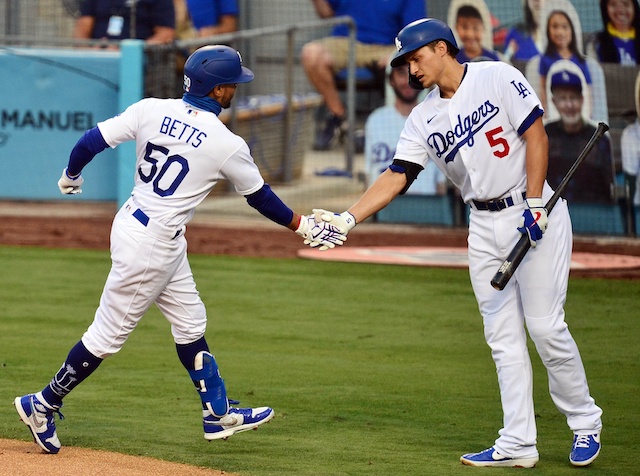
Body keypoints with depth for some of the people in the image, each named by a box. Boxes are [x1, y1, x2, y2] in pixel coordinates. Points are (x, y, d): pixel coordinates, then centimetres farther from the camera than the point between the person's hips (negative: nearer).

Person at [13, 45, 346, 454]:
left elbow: (92, 141, -3)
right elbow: (260, 197, -2)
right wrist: (303, 225, 14)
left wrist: (71, 177, 18)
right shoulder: (228, 145, -16)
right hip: (154, 244, -8)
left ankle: (219, 415, 26)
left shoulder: (151, 110, -4)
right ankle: (43, 405, 13)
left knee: (190, 323, 17)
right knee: (110, 333, 4)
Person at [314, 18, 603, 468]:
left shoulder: (498, 78, -8)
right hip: (485, 226, 6)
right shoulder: (424, 119, 8)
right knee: (502, 336, 2)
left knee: (545, 326, -8)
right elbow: (396, 177, 3)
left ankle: (586, 422, 9)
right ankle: (518, 443, 3)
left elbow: (536, 135, -10)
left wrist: (534, 205, -17)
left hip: (535, 214, -6)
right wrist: (347, 218, -10)